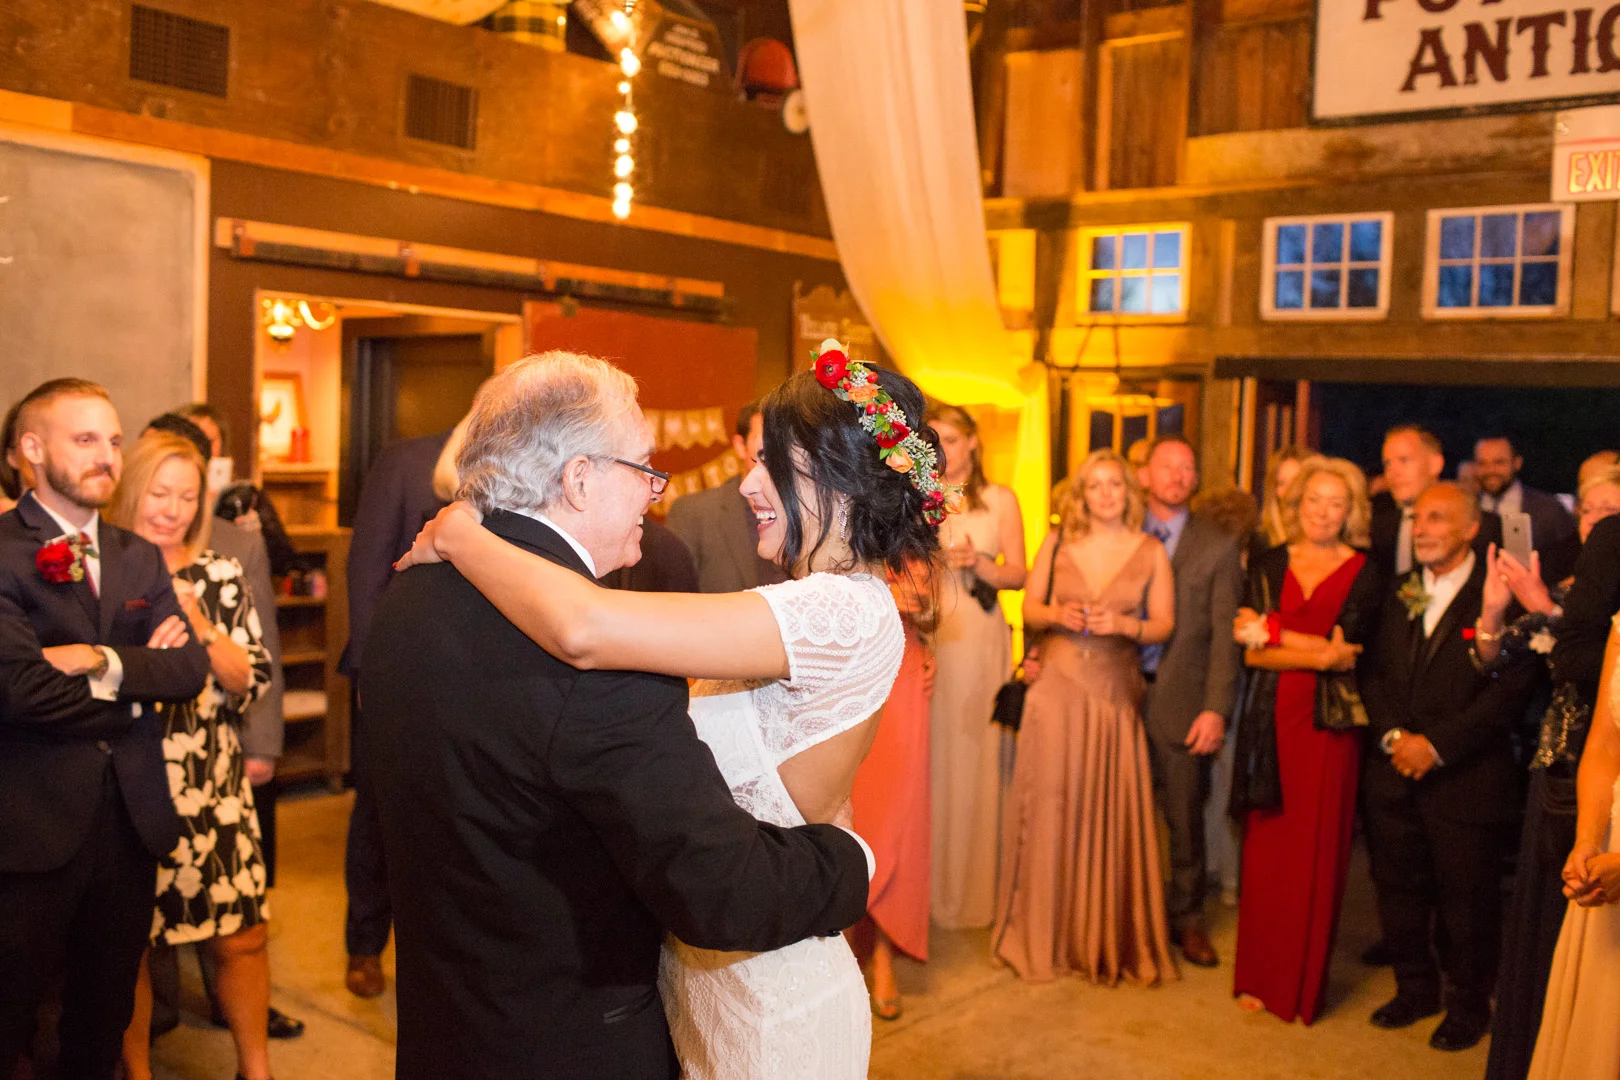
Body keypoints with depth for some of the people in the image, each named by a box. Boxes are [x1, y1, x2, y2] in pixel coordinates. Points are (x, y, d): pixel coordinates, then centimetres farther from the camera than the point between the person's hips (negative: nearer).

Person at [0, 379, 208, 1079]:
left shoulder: (139, 558, 12)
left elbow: (190, 668, 0)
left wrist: (105, 661, -16)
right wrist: (136, 692, -9)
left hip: (130, 822, 6)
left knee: (106, 1018, 18)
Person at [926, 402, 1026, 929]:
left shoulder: (1000, 500, 5)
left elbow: (1017, 574, 4)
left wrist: (978, 564, -13)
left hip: (979, 640, -1)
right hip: (925, 637, 1)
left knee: (974, 754, 1)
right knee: (926, 753, 0)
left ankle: (971, 886, 14)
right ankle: (926, 881, 13)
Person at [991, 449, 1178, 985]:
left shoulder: (1151, 552, 3)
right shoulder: (1057, 543, 5)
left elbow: (1164, 624, 4)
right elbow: (1029, 609, 9)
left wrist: (1124, 624, -14)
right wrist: (1056, 614, -11)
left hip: (1116, 694, 0)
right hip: (1057, 687, 0)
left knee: (1112, 812, 0)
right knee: (1050, 805, -1)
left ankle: (1109, 936, 17)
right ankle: (1044, 934, 14)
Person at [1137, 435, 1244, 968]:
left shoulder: (1219, 546, 2)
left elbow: (1225, 634, -3)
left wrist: (1216, 709, -11)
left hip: (1180, 700, -1)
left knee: (1185, 818, 8)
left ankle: (1186, 918, 26)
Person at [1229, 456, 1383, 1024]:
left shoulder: (1363, 573, 2)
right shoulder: (1269, 565, 8)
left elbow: (1346, 647, -10)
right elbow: (1252, 653, -1)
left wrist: (1271, 632, -7)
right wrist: (1318, 655, -14)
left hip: (1329, 723, -2)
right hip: (1272, 720, 2)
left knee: (1316, 853, 3)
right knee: (1265, 848, 4)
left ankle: (1305, 983, 16)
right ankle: (1259, 976, 16)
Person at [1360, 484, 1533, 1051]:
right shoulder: (1398, 594, 10)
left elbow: (1508, 690, -15)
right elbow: (1373, 674, 10)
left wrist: (1436, 745, -16)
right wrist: (1392, 735, -6)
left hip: (1465, 780, -5)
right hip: (1396, 775, 5)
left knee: (1467, 901, 7)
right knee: (1398, 888, 14)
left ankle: (1469, 1005, 26)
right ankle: (1415, 988, 33)